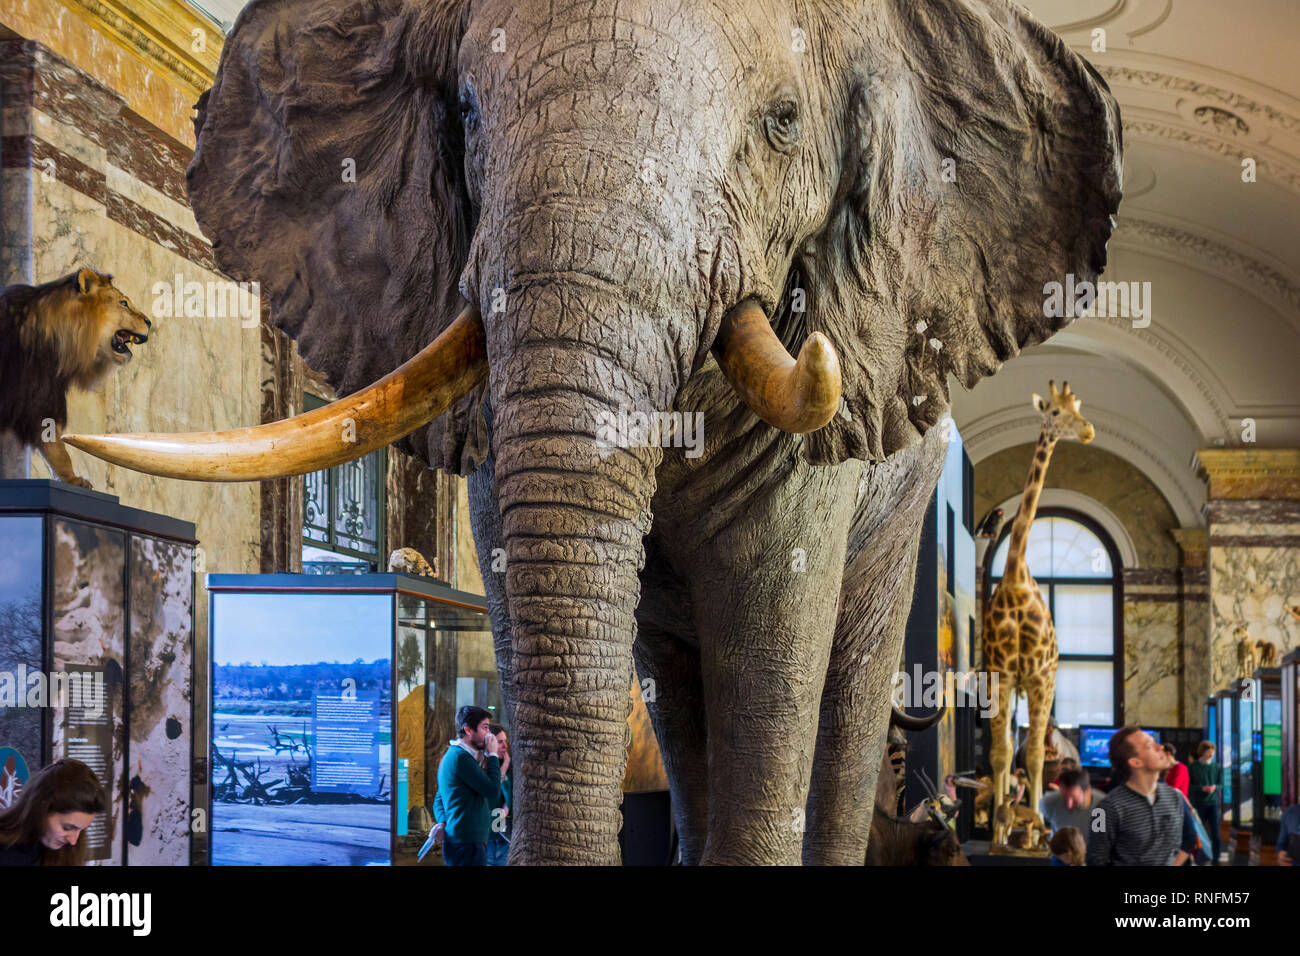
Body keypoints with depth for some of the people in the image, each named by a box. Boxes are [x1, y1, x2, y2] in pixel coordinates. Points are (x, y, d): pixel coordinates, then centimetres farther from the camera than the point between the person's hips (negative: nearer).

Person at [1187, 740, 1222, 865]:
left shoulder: (1217, 767, 4)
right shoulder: (1193, 768, -2)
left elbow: (1221, 784, 7)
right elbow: (1189, 786, -3)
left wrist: (1215, 787, -15)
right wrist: (1202, 788, -18)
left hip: (1213, 803, 1)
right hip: (1198, 804, -1)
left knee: (1215, 833, -2)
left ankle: (1215, 860, 8)